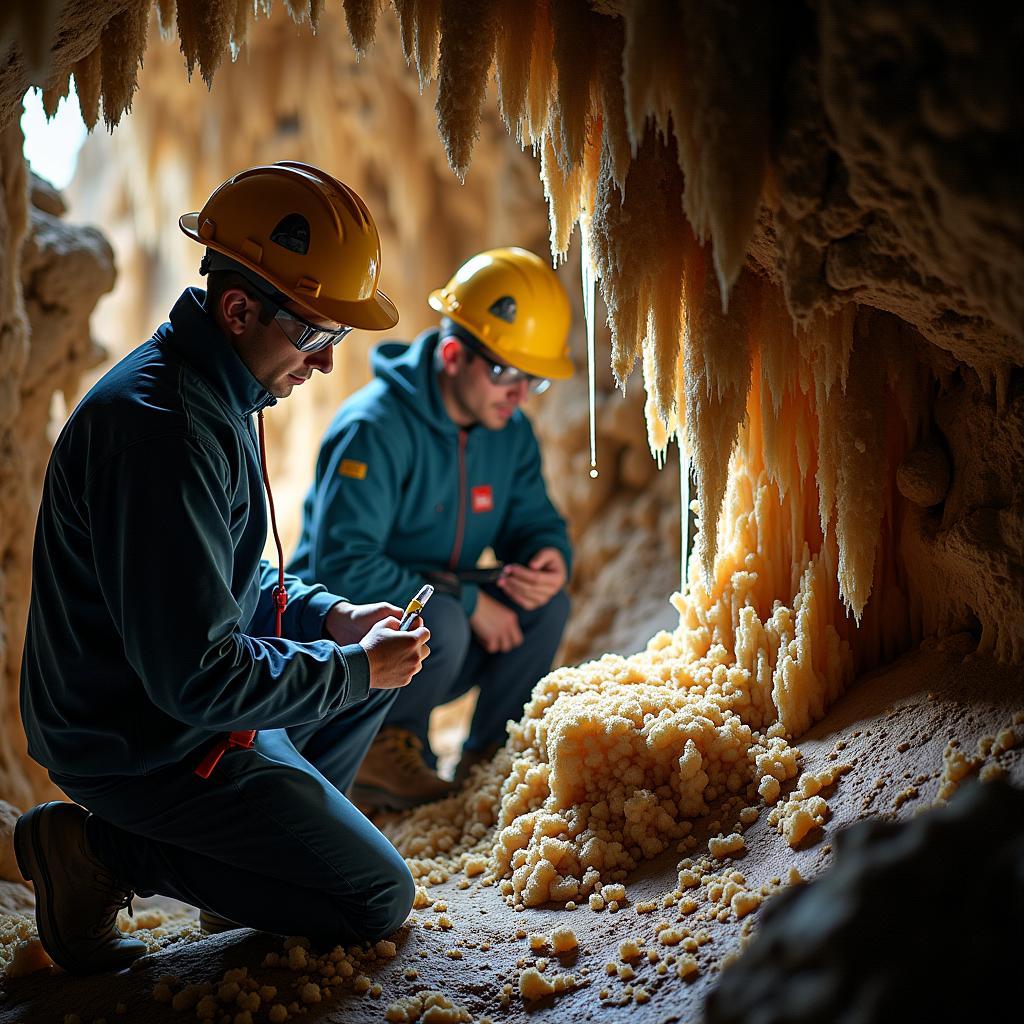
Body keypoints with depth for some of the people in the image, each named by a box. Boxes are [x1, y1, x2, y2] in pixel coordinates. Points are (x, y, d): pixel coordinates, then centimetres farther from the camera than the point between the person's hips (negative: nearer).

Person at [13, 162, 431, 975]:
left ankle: (268, 842, 14)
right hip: (150, 748, -10)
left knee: (386, 656, 22)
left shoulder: (215, 394, 5)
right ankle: (110, 853, -2)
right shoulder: (159, 428, -28)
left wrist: (328, 615, 2)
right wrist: (353, 666, -16)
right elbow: (198, 676, -29)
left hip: (185, 704, 10)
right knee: (378, 899, -4)